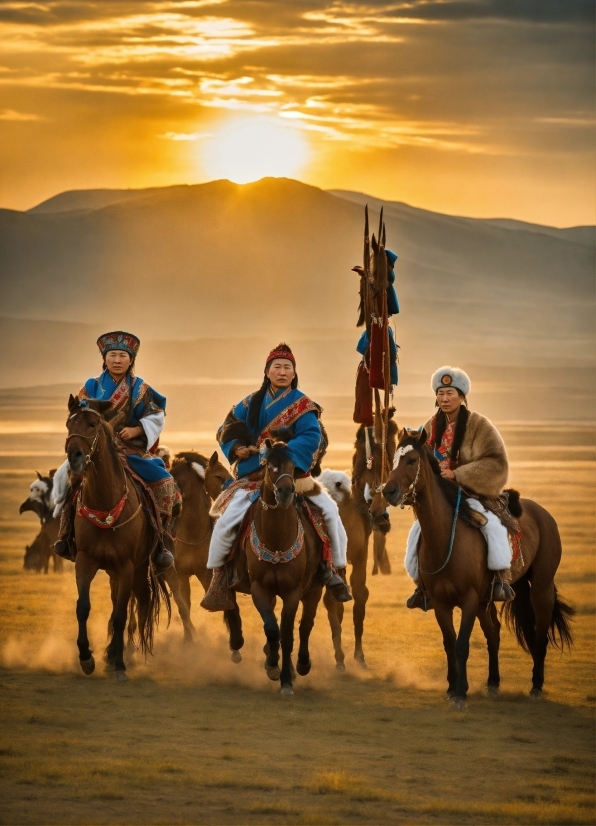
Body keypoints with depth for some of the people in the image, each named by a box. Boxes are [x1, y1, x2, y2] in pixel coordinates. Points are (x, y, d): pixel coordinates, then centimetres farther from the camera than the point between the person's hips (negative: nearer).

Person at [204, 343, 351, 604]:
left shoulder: (301, 405, -2)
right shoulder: (251, 404, 7)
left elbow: (312, 438, -16)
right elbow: (227, 430, 11)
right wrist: (237, 448, -10)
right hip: (254, 479, 1)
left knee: (329, 510, -15)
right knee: (226, 521, -18)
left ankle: (334, 569, 4)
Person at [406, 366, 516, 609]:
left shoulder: (479, 425, -10)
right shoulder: (432, 427, 6)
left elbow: (495, 463, -18)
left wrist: (458, 474, -25)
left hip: (475, 493, -5)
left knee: (493, 525, -31)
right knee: (418, 532, -5)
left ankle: (503, 579, -26)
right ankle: (422, 586, 10)